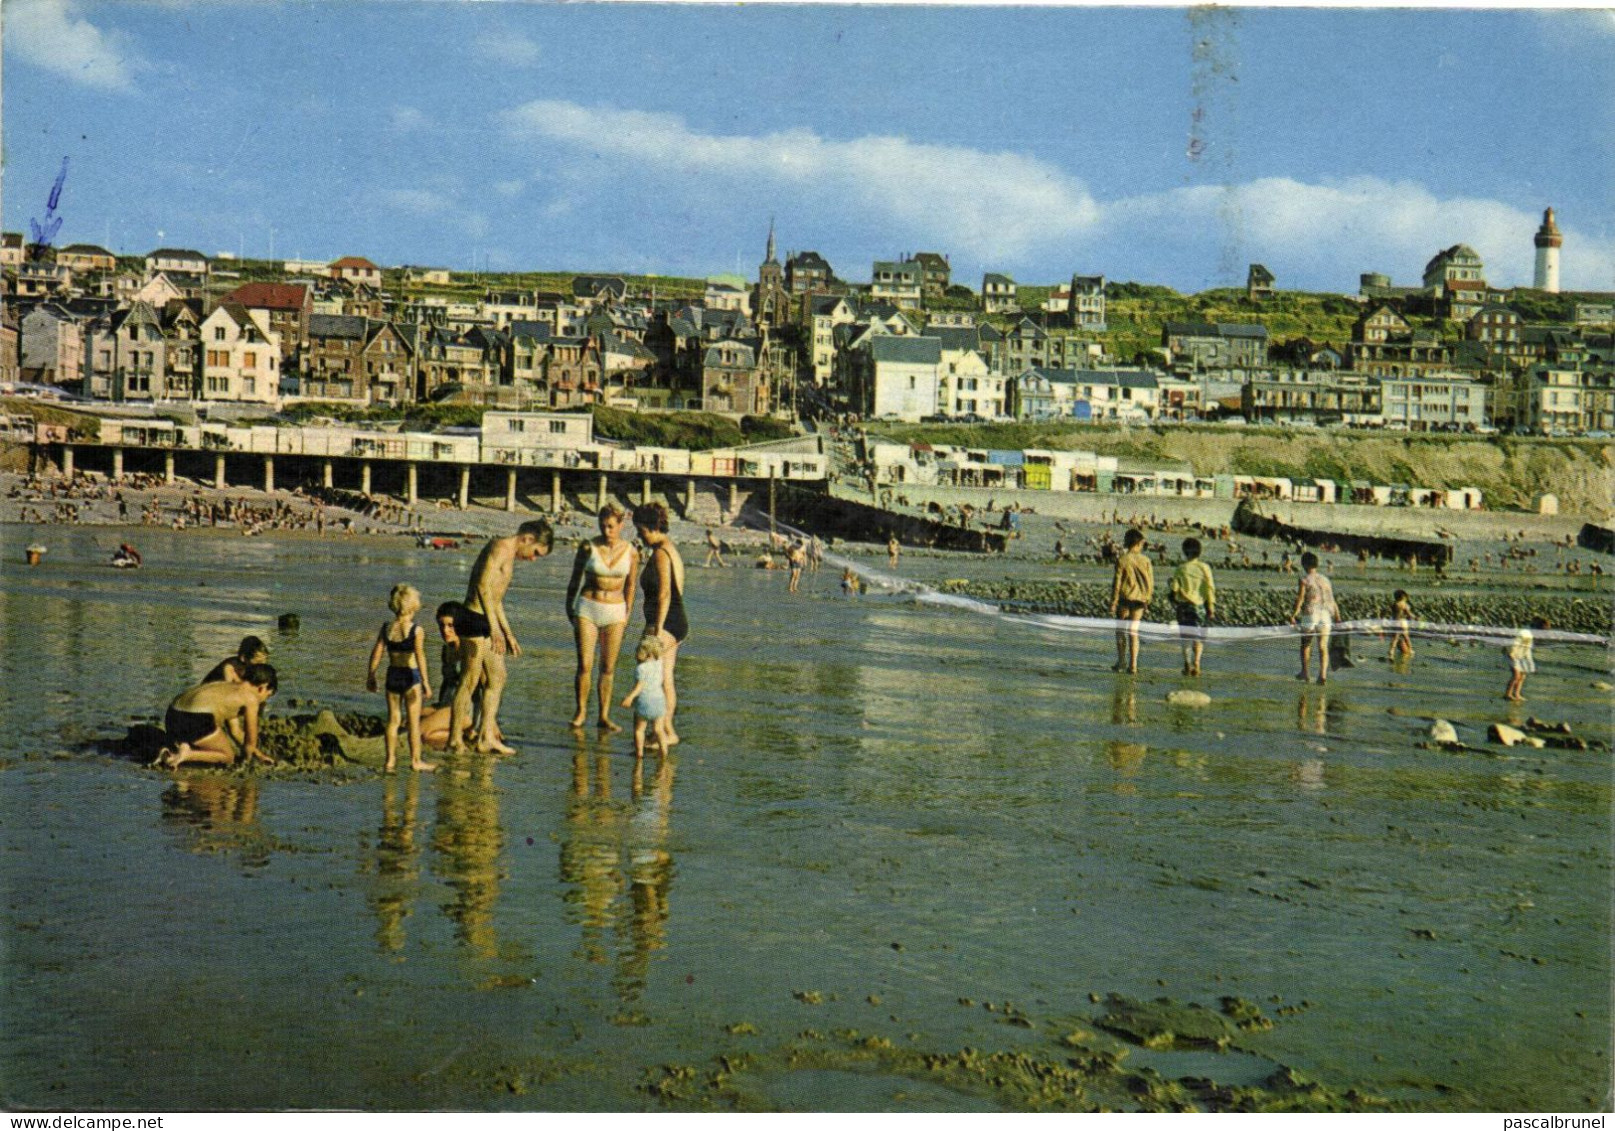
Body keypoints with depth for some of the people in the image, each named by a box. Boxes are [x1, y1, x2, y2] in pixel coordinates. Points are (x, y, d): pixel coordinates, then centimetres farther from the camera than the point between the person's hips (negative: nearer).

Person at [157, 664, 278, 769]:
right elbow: (251, 739, 12)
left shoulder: (228, 684, 29)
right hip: (197, 718, -8)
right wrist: (248, 754, 33)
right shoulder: (251, 698, 6)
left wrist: (256, 751, 48)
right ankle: (188, 754, -8)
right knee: (228, 757, 12)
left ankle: (172, 750, 6)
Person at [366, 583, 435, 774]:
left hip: (392, 675, 4)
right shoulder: (416, 630, -12)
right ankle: (416, 760, 9)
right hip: (411, 676, -4)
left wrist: (371, 676, 13)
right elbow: (420, 656, -18)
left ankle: (390, 760, 14)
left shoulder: (386, 628, 2)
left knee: (393, 719, 12)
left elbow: (376, 653, 3)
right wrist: (426, 682, -17)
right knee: (414, 721, 4)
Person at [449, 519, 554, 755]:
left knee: (498, 679, 12)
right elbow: (483, 585, -24)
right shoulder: (501, 547, -11)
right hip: (475, 619, -10)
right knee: (469, 681, -5)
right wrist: (495, 627, -27)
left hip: (487, 622, 10)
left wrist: (508, 633, 31)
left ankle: (487, 737, 15)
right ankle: (455, 740, 1)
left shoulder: (509, 556, 20)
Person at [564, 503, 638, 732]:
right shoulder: (588, 547, -5)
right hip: (587, 609, -1)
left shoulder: (630, 552, -1)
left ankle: (604, 716, 11)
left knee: (608, 668, 4)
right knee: (584, 665, -3)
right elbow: (575, 579, 7)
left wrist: (627, 615, 8)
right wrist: (569, 608, 9)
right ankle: (581, 711, 14)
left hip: (615, 612, 1)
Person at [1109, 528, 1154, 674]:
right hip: (1139, 600, 2)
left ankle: (1121, 662, 14)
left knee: (1120, 631, 13)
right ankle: (1133, 665, 3)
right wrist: (1147, 600, 14)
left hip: (1124, 598, -2)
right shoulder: (1145, 560, -2)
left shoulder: (1122, 560, -9)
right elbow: (1150, 582, 1)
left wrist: (1113, 603, -4)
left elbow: (1117, 583, -9)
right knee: (1133, 631, 9)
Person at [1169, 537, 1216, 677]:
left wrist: (1175, 603, 14)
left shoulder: (1180, 569, -4)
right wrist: (1211, 607, 1)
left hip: (1184, 606, 0)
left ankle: (1187, 664, -2)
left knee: (1186, 637, 7)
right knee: (1199, 636, 11)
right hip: (1200, 606, 0)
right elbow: (1210, 588, -4)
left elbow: (1174, 590, -3)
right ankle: (1196, 663, -2)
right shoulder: (1204, 568, -3)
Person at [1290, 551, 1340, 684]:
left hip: (1310, 615, -3)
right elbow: (1332, 601, 12)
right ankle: (1323, 675, -8)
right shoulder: (1325, 579, 13)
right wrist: (1338, 618, 15)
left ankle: (1305, 672, 14)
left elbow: (1300, 598, -13)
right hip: (1325, 616, 3)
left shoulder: (1305, 579, -2)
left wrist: (1294, 614, -16)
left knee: (1305, 645, 15)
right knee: (1323, 647, 3)